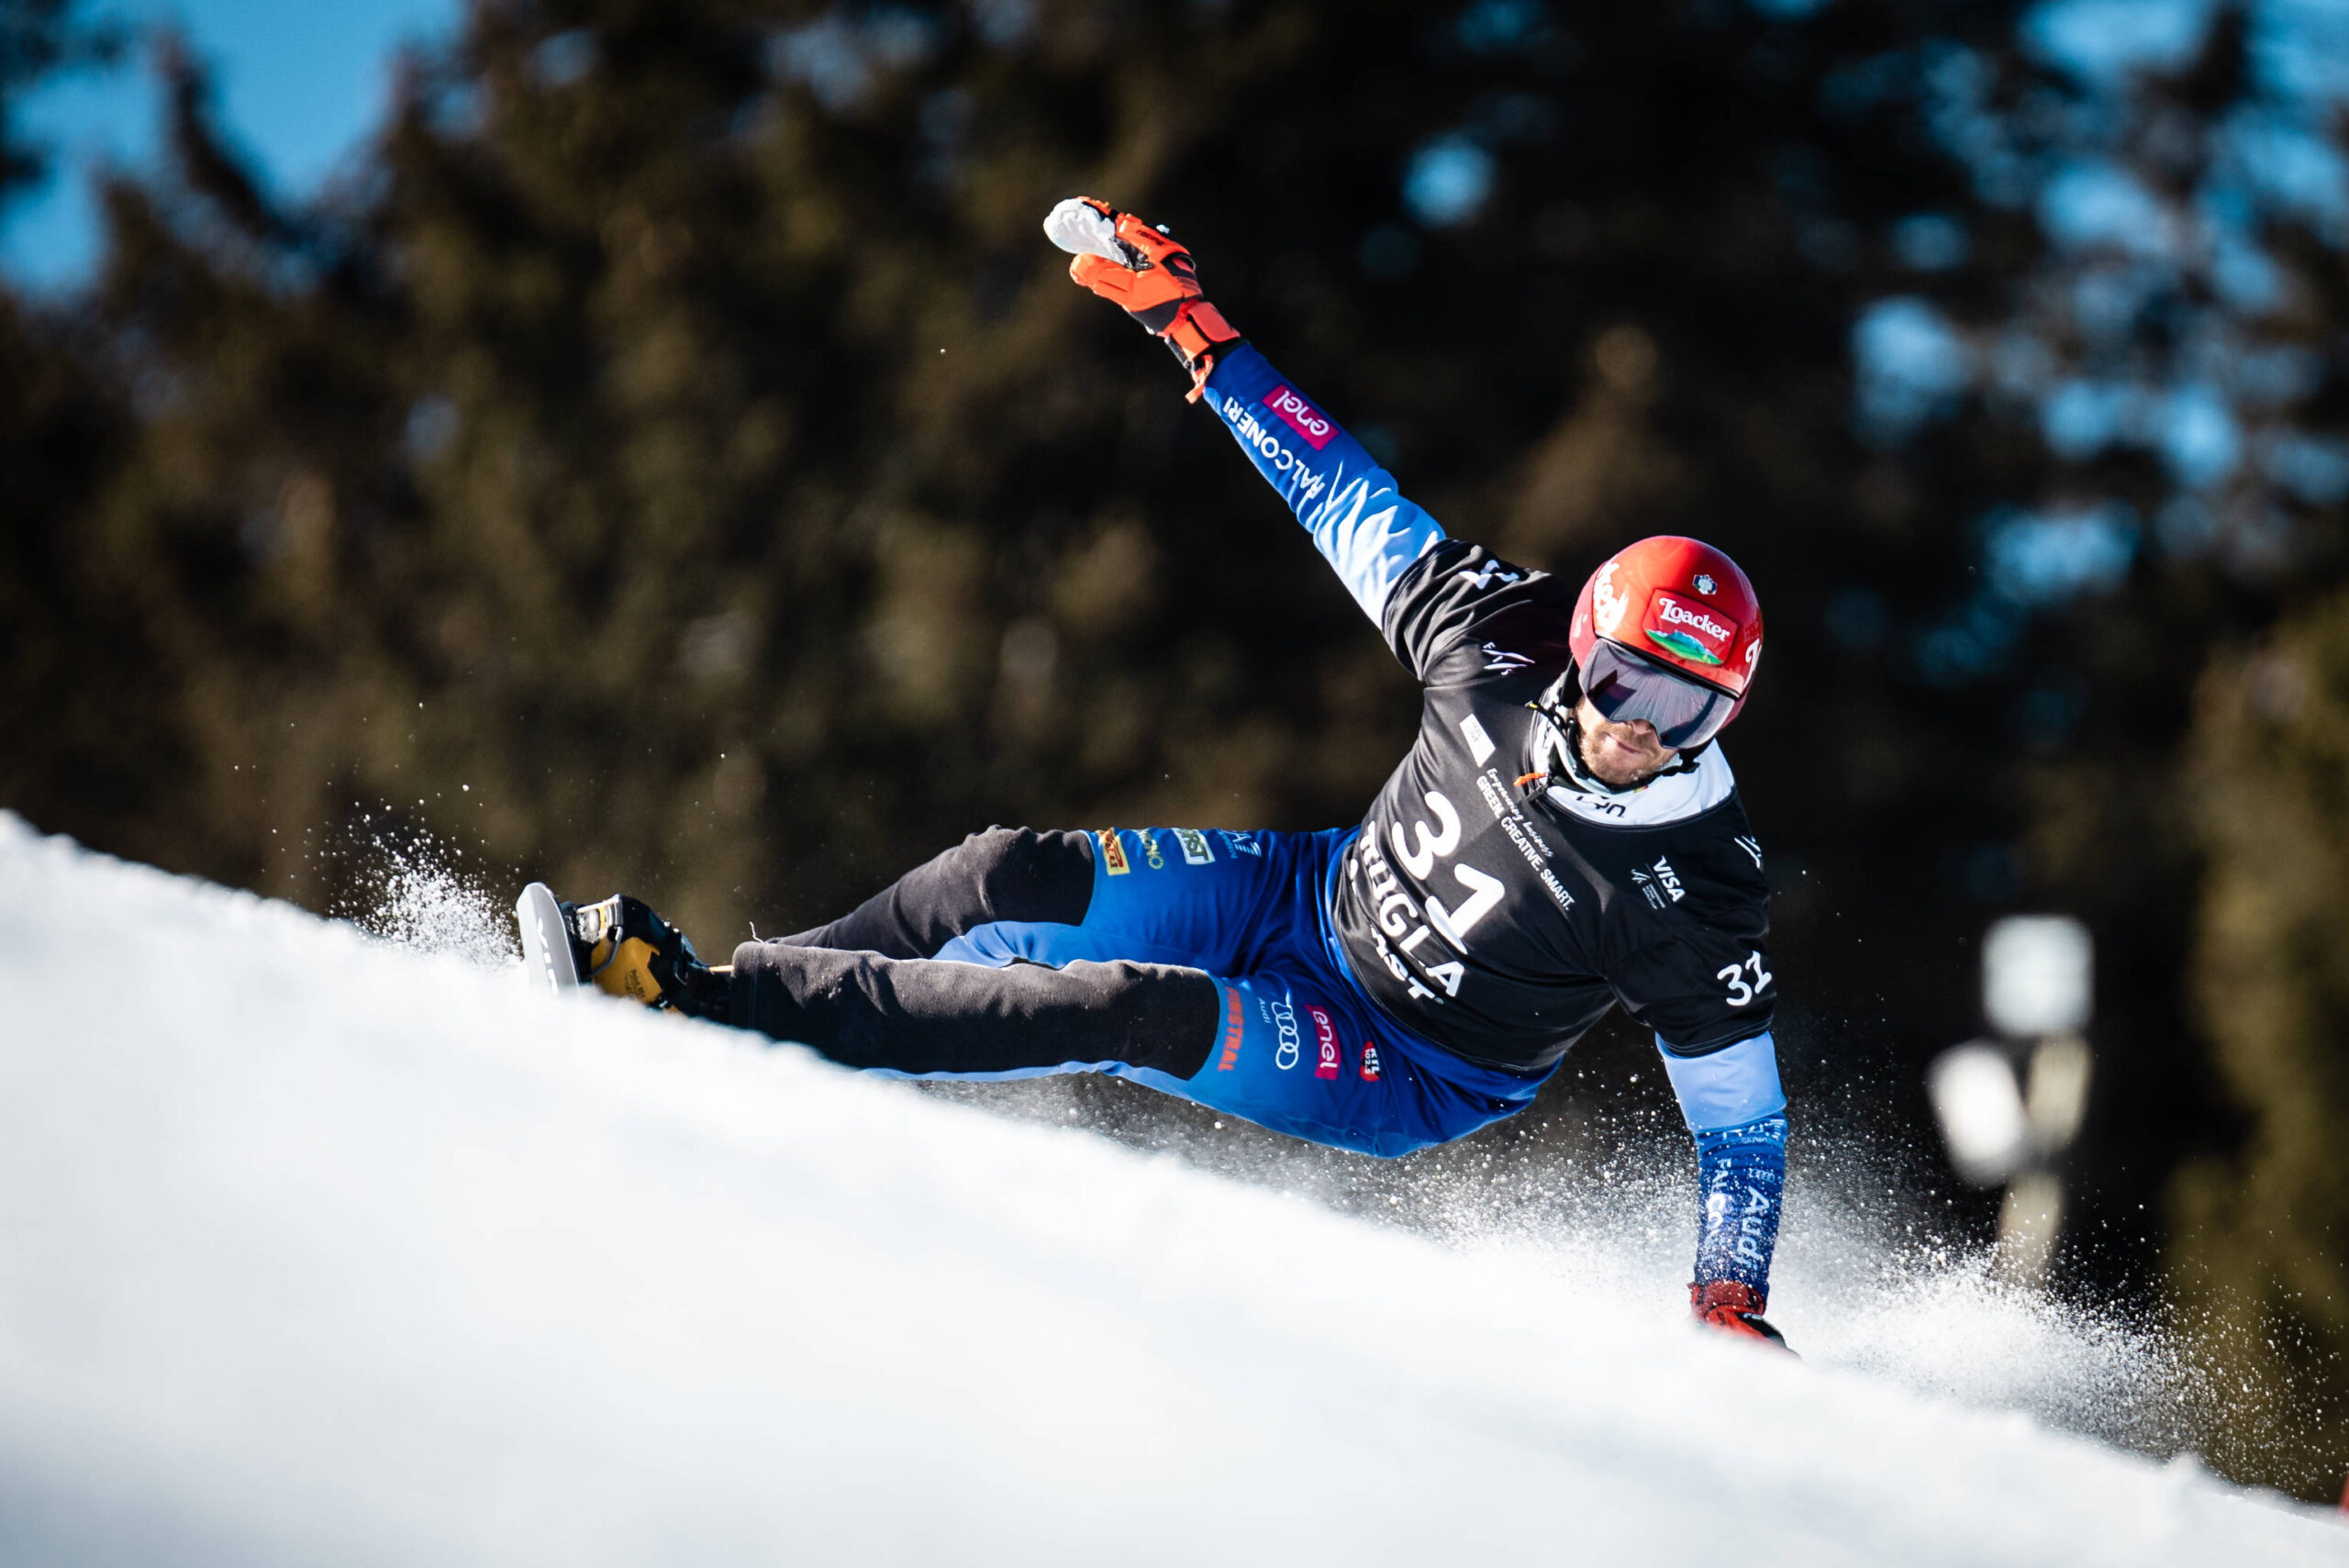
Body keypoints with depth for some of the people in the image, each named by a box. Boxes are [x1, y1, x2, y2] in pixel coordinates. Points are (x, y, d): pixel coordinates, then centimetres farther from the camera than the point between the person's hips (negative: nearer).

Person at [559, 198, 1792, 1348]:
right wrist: (1193, 328, -7)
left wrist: (1732, 1316, -23)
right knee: (1004, 881, -14)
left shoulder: (1693, 900, -26)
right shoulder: (1500, 644, -17)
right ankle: (743, 979, -1)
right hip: (1323, 901, 6)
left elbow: (1742, 1116, -16)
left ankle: (712, 1010, -27)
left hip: (1413, 1082, -5)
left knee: (1140, 1013, -28)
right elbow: (1352, 500, -6)